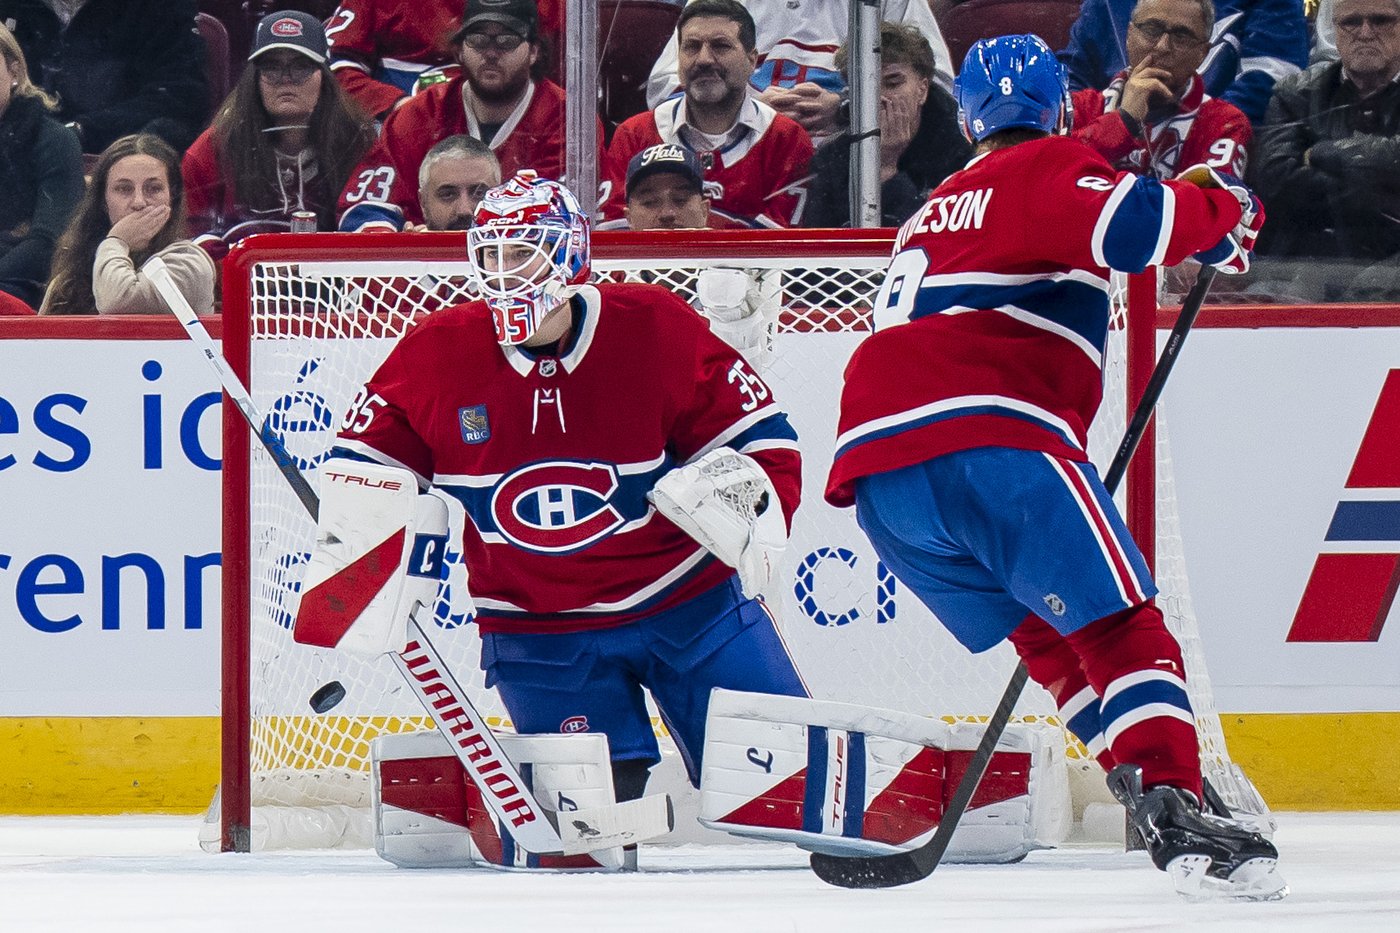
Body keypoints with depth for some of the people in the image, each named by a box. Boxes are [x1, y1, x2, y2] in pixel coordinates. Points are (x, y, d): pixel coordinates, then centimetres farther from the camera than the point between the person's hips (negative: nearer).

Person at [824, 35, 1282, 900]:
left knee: (1048, 636, 18)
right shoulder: (1048, 169, 7)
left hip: (873, 470, 8)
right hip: (985, 442, -8)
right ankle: (1174, 808, -26)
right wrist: (1224, 211, 2)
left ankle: (1147, 791, 5)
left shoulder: (936, 211, 34)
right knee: (1120, 624, -9)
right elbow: (1125, 221, -12)